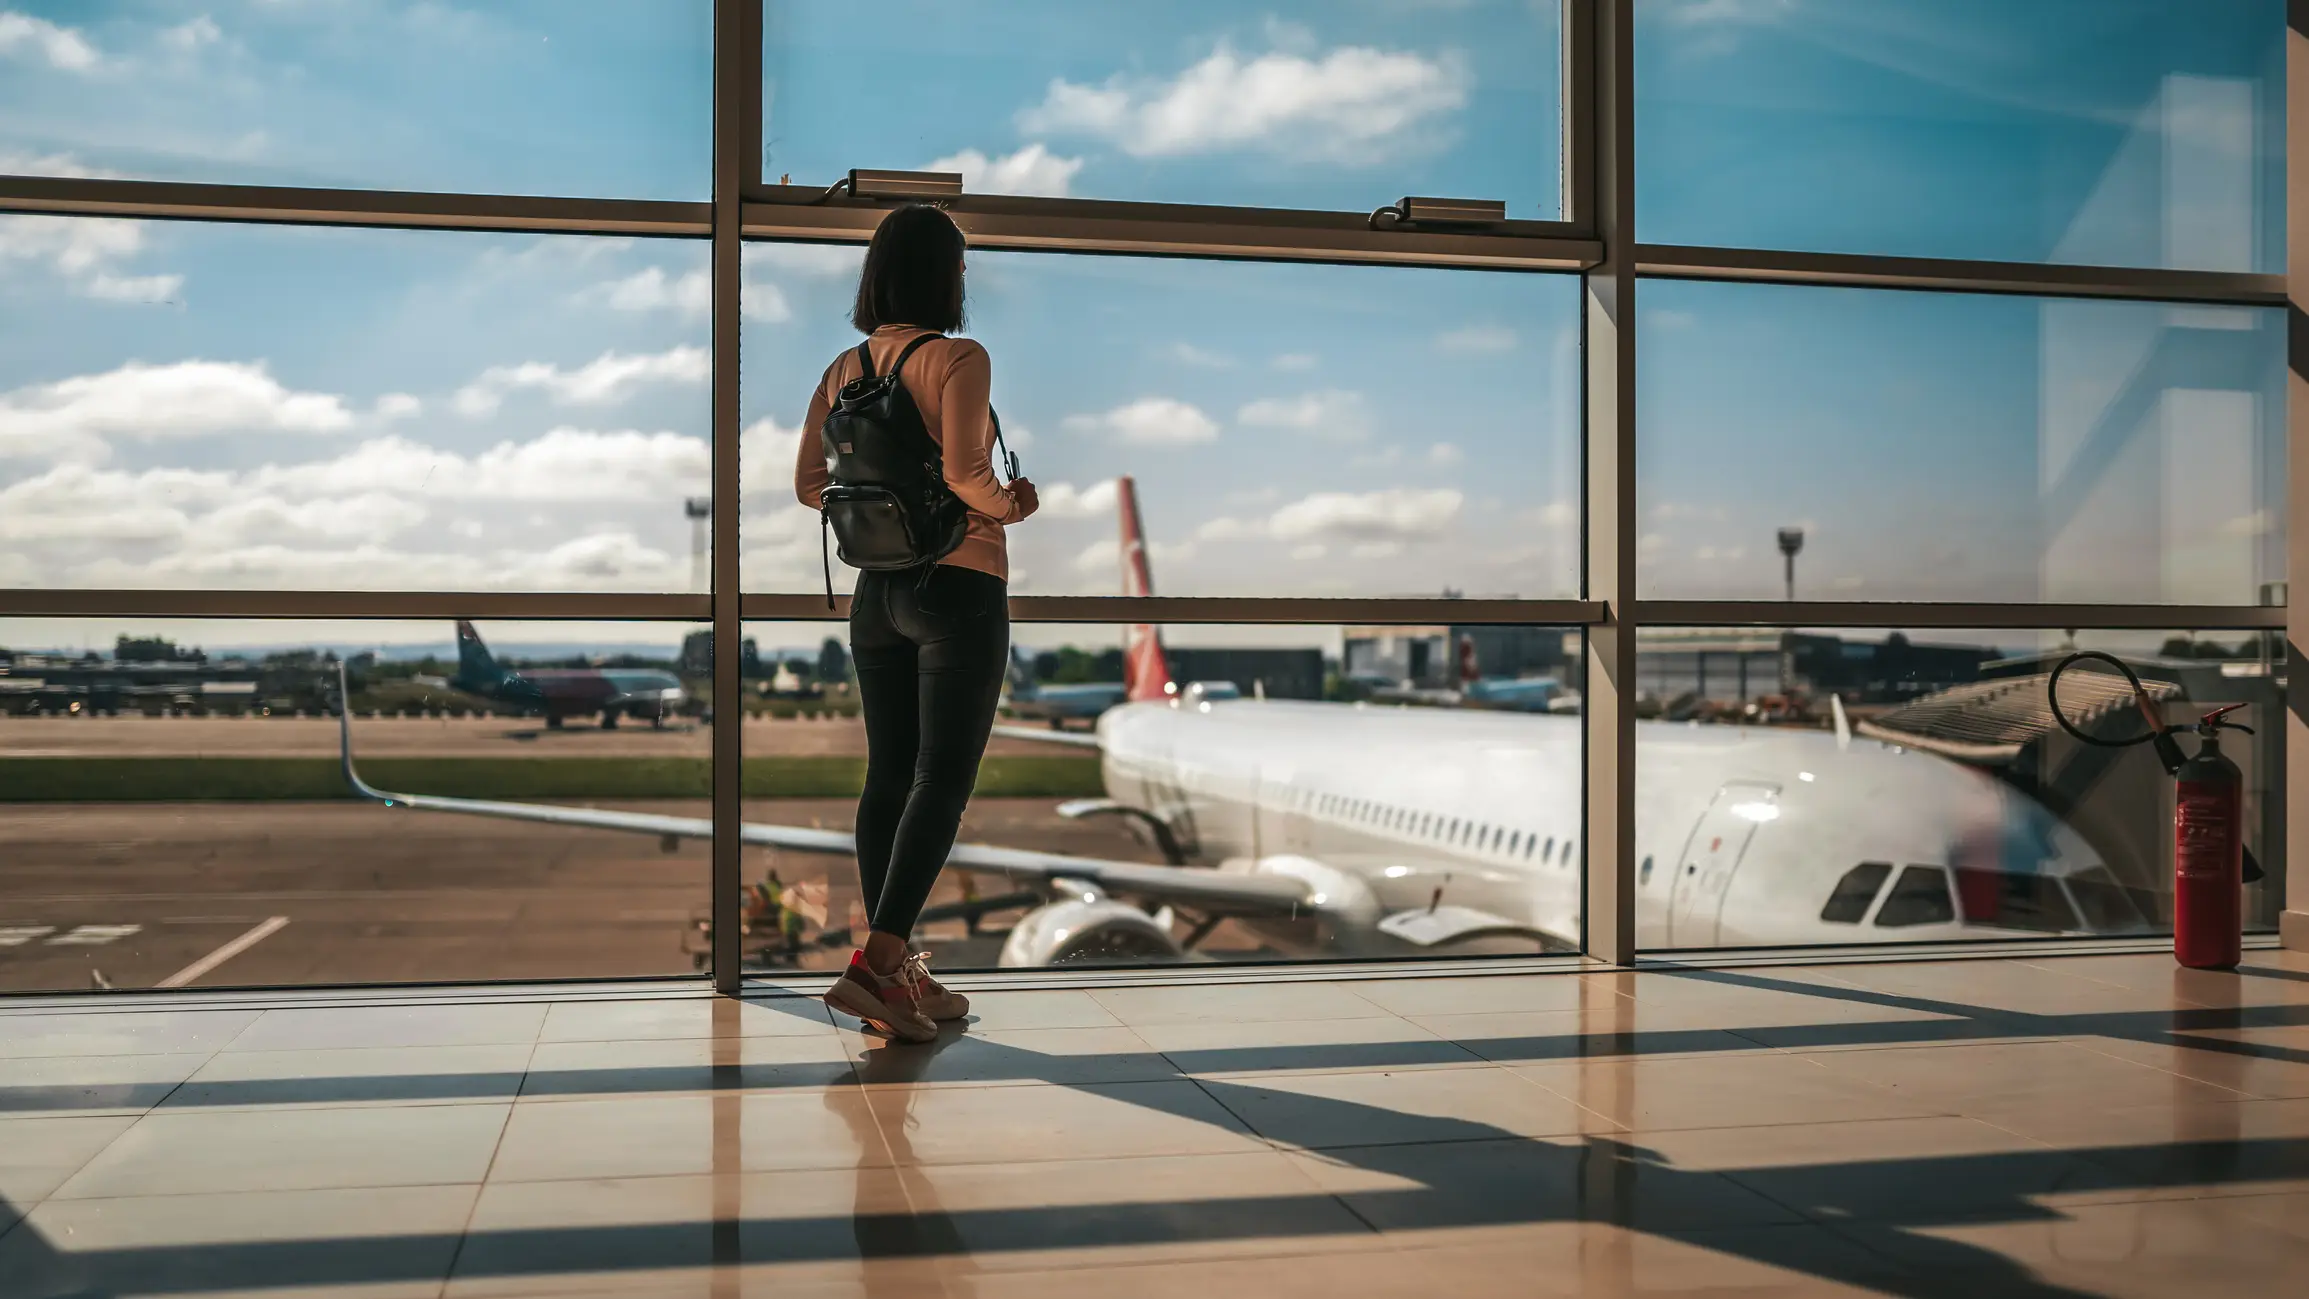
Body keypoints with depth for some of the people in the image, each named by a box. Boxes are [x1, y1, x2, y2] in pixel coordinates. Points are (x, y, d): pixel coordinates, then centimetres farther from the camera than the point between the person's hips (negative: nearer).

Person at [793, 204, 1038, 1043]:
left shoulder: (845, 368, 7)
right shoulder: (958, 358, -11)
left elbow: (808, 483, 6)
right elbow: (961, 472, -22)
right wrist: (1008, 506, -2)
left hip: (878, 589, 7)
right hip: (959, 587, -6)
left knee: (889, 775, 10)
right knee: (943, 778, -5)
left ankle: (894, 975, 13)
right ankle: (879, 960, -16)